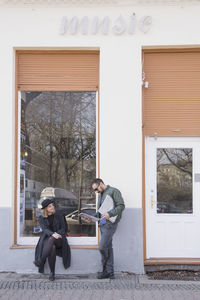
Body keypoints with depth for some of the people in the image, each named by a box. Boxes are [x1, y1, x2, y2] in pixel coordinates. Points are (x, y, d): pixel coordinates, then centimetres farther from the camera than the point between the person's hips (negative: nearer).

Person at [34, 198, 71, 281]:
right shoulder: (41, 218, 11)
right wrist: (52, 234, -28)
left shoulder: (59, 217, 14)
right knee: (52, 248, -37)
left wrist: (56, 234, -16)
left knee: (51, 240, -38)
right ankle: (52, 273, -33)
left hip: (58, 240, 0)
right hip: (46, 239, 0)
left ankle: (40, 261, -46)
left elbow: (63, 229, 6)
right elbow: (44, 229, -6)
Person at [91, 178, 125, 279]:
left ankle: (106, 270, 4)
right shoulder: (101, 195, 23)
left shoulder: (114, 191, -3)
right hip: (102, 224, 8)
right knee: (108, 248, 9)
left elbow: (121, 206, -11)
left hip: (110, 224, -8)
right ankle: (110, 272, 12)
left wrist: (110, 214, -22)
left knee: (102, 247, -11)